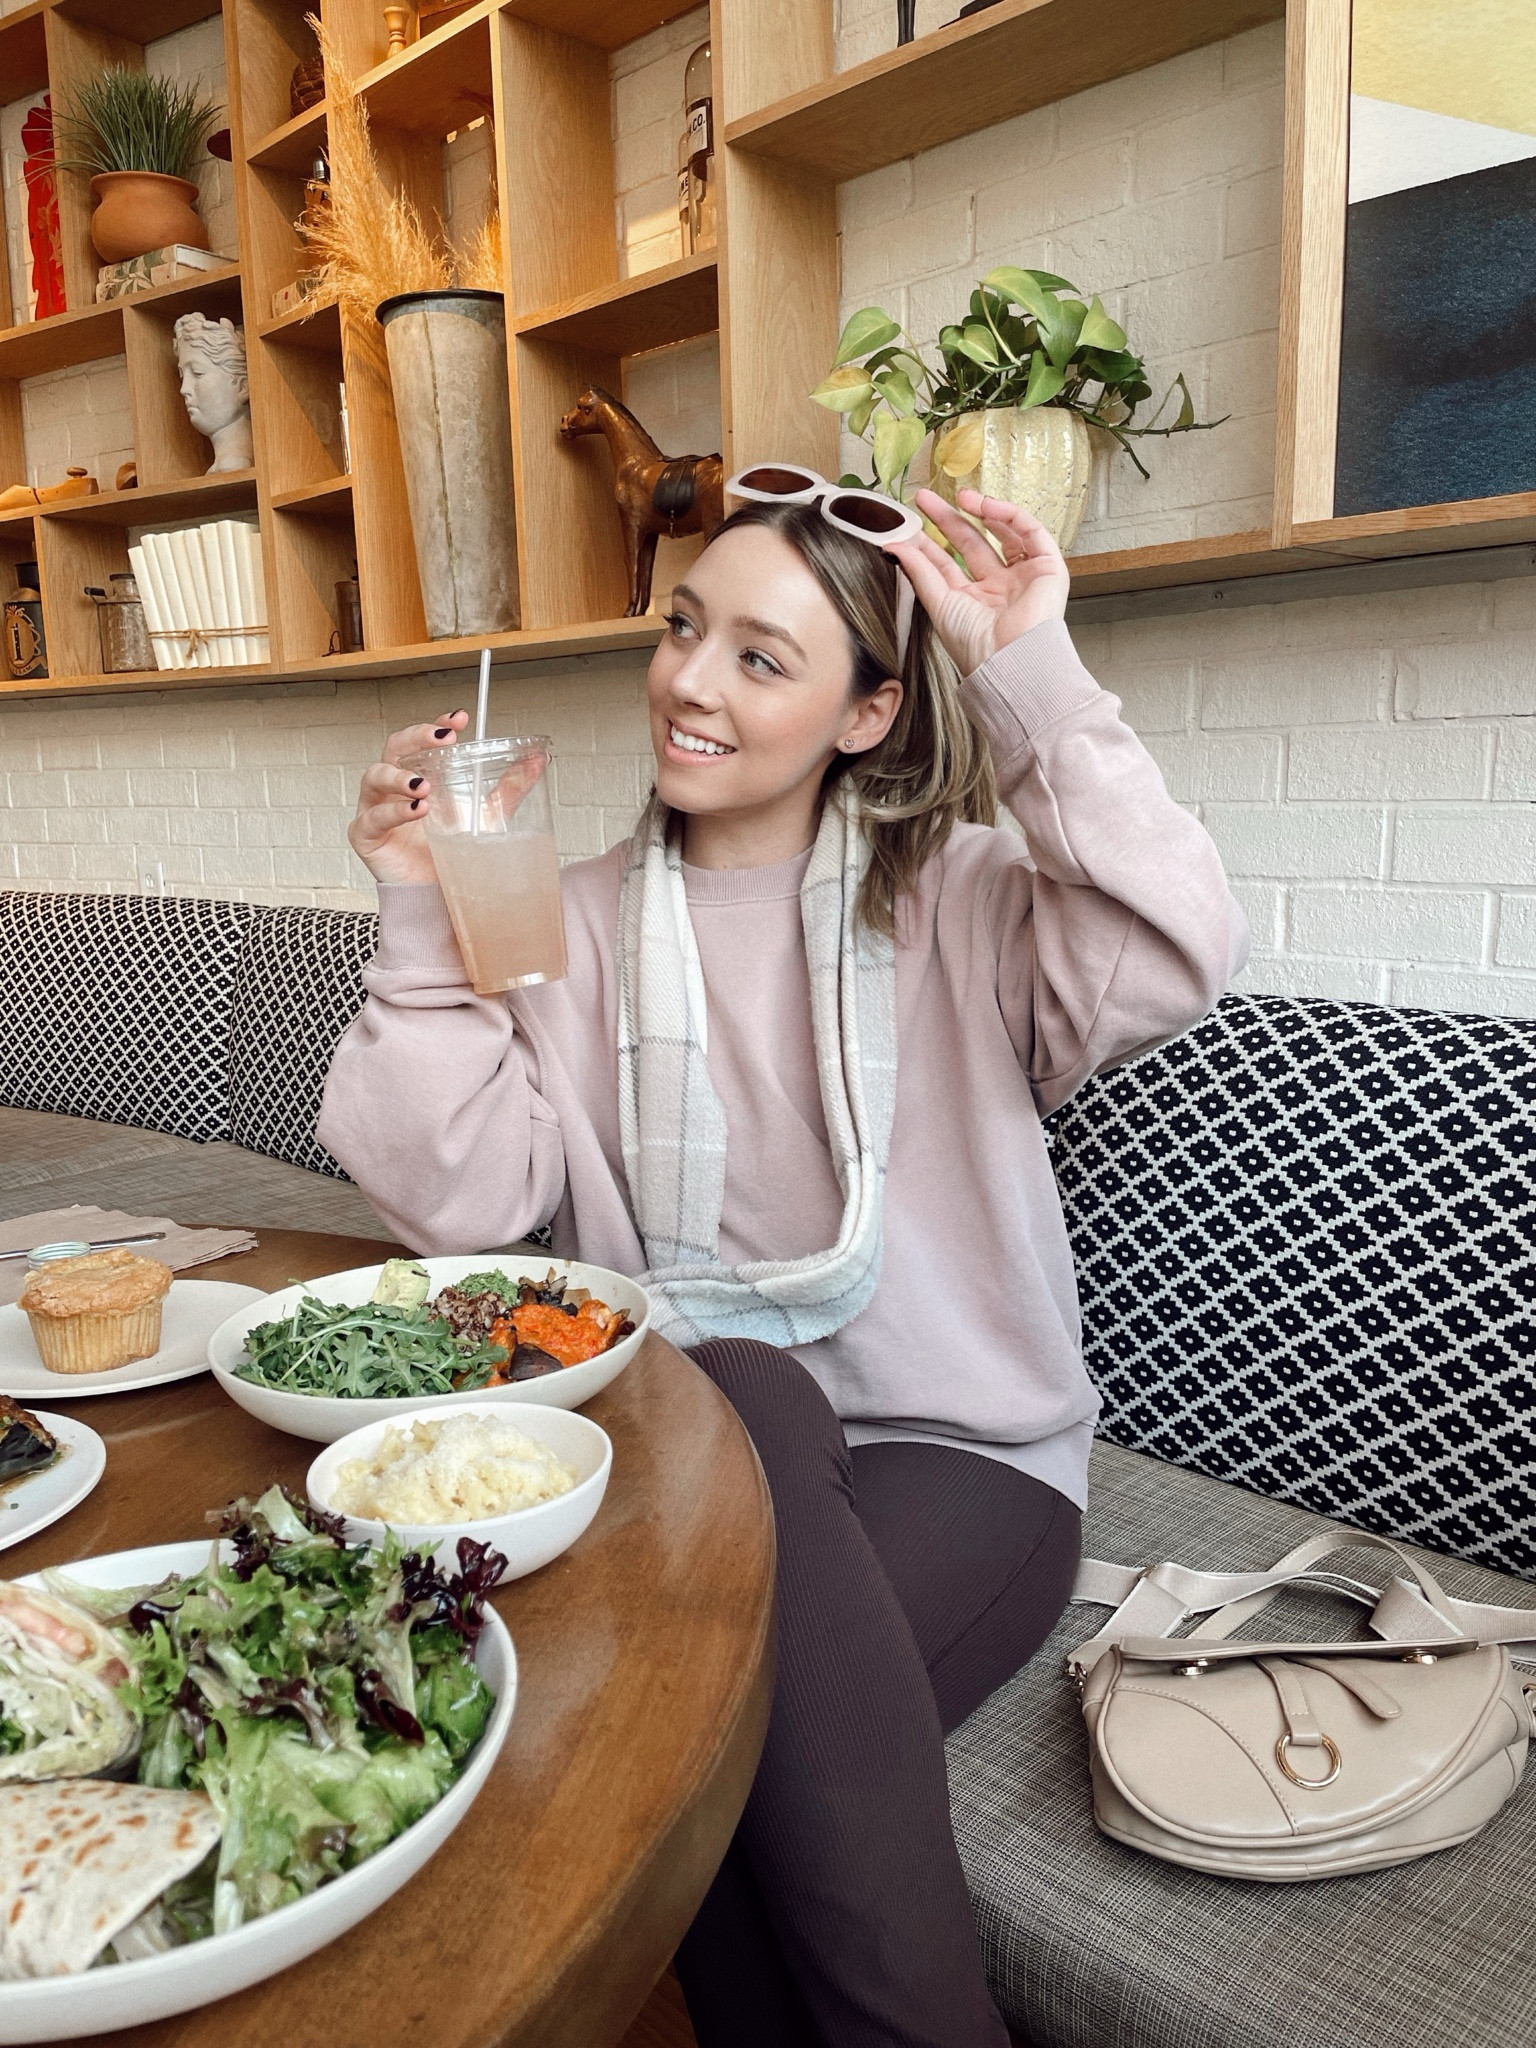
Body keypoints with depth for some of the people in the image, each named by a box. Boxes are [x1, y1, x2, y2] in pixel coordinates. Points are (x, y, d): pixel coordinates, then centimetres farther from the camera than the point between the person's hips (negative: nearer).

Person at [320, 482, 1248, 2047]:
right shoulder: (578, 923, 6)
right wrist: (423, 923, -11)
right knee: (745, 1391, -31)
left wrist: (1034, 683, -20)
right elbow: (458, 1202, -4)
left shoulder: (954, 897, 1)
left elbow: (1178, 959, -20)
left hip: (957, 1453, -2)